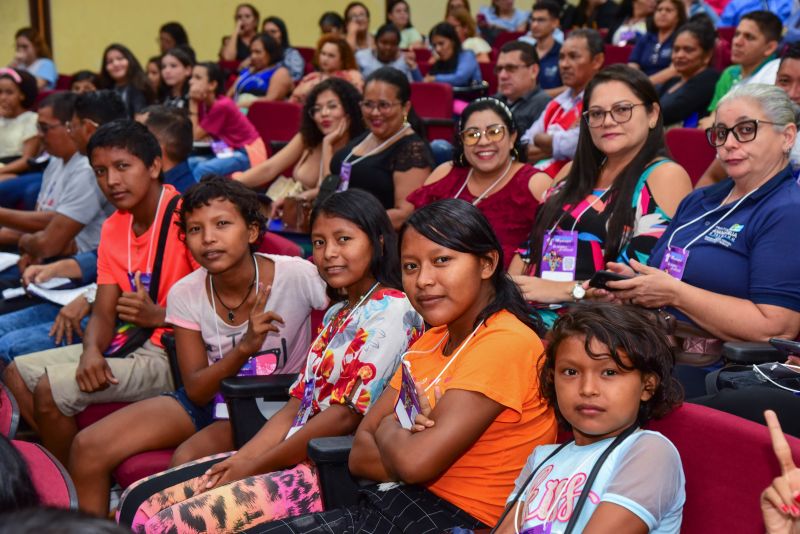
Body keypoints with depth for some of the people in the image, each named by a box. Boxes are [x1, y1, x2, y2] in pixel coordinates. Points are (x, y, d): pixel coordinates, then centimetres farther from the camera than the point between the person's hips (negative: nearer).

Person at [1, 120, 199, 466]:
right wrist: (91, 351, -15)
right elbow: (103, 313, 6)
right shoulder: (113, 228, 9)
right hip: (132, 344, 9)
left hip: (174, 355, -9)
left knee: (51, 389, -17)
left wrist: (157, 315, -28)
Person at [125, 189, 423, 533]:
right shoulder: (337, 314, 20)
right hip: (296, 459, 9)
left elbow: (347, 414, -16)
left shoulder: (391, 311, -9)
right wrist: (239, 461, -2)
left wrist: (253, 467, -9)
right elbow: (296, 406, 14)